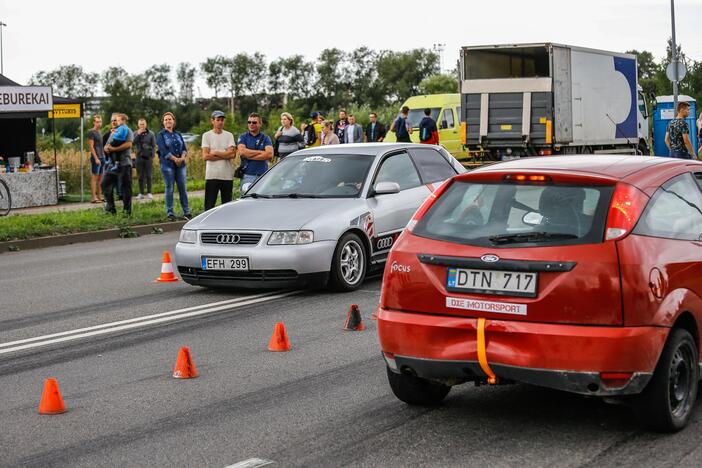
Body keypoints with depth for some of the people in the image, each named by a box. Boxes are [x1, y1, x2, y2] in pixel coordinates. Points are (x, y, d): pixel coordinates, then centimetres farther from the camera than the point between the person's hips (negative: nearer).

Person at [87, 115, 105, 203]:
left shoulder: (99, 132, 17)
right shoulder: (91, 132, -7)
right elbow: (91, 146, -13)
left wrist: (104, 157, 15)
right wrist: (96, 158, -19)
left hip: (102, 158, 8)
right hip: (96, 158, -8)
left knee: (100, 178, 8)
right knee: (94, 177, -8)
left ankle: (99, 196, 12)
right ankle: (94, 198, -9)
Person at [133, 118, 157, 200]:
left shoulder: (151, 134, 4)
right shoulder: (136, 134, 7)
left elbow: (154, 145, 3)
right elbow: (133, 142, -8)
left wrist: (152, 155, -7)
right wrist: (138, 134, -16)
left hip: (148, 157, -1)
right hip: (139, 157, 1)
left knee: (149, 176, 1)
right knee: (140, 176, 3)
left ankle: (149, 193, 5)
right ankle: (141, 193, 7)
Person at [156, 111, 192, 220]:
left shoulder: (178, 134, 16)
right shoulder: (161, 135, 2)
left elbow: (184, 148, 10)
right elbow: (163, 150, -9)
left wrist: (182, 158, -10)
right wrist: (175, 159, -15)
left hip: (180, 164, 4)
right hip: (167, 165, -4)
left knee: (183, 188, 2)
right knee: (169, 188, -3)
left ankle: (186, 212, 7)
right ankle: (170, 213, 2)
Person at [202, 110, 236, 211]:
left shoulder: (229, 135, 8)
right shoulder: (206, 135, 2)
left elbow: (233, 154, -6)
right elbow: (205, 156, -9)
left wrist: (215, 153, -9)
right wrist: (225, 155, -8)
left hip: (227, 175, 2)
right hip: (212, 175, -2)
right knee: (209, 205, -2)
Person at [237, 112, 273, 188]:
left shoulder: (265, 138, 9)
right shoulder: (243, 138, 8)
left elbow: (269, 154, -7)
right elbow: (242, 152, -11)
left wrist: (249, 155, -8)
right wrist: (261, 152, -6)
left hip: (263, 175, 1)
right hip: (247, 176, -1)